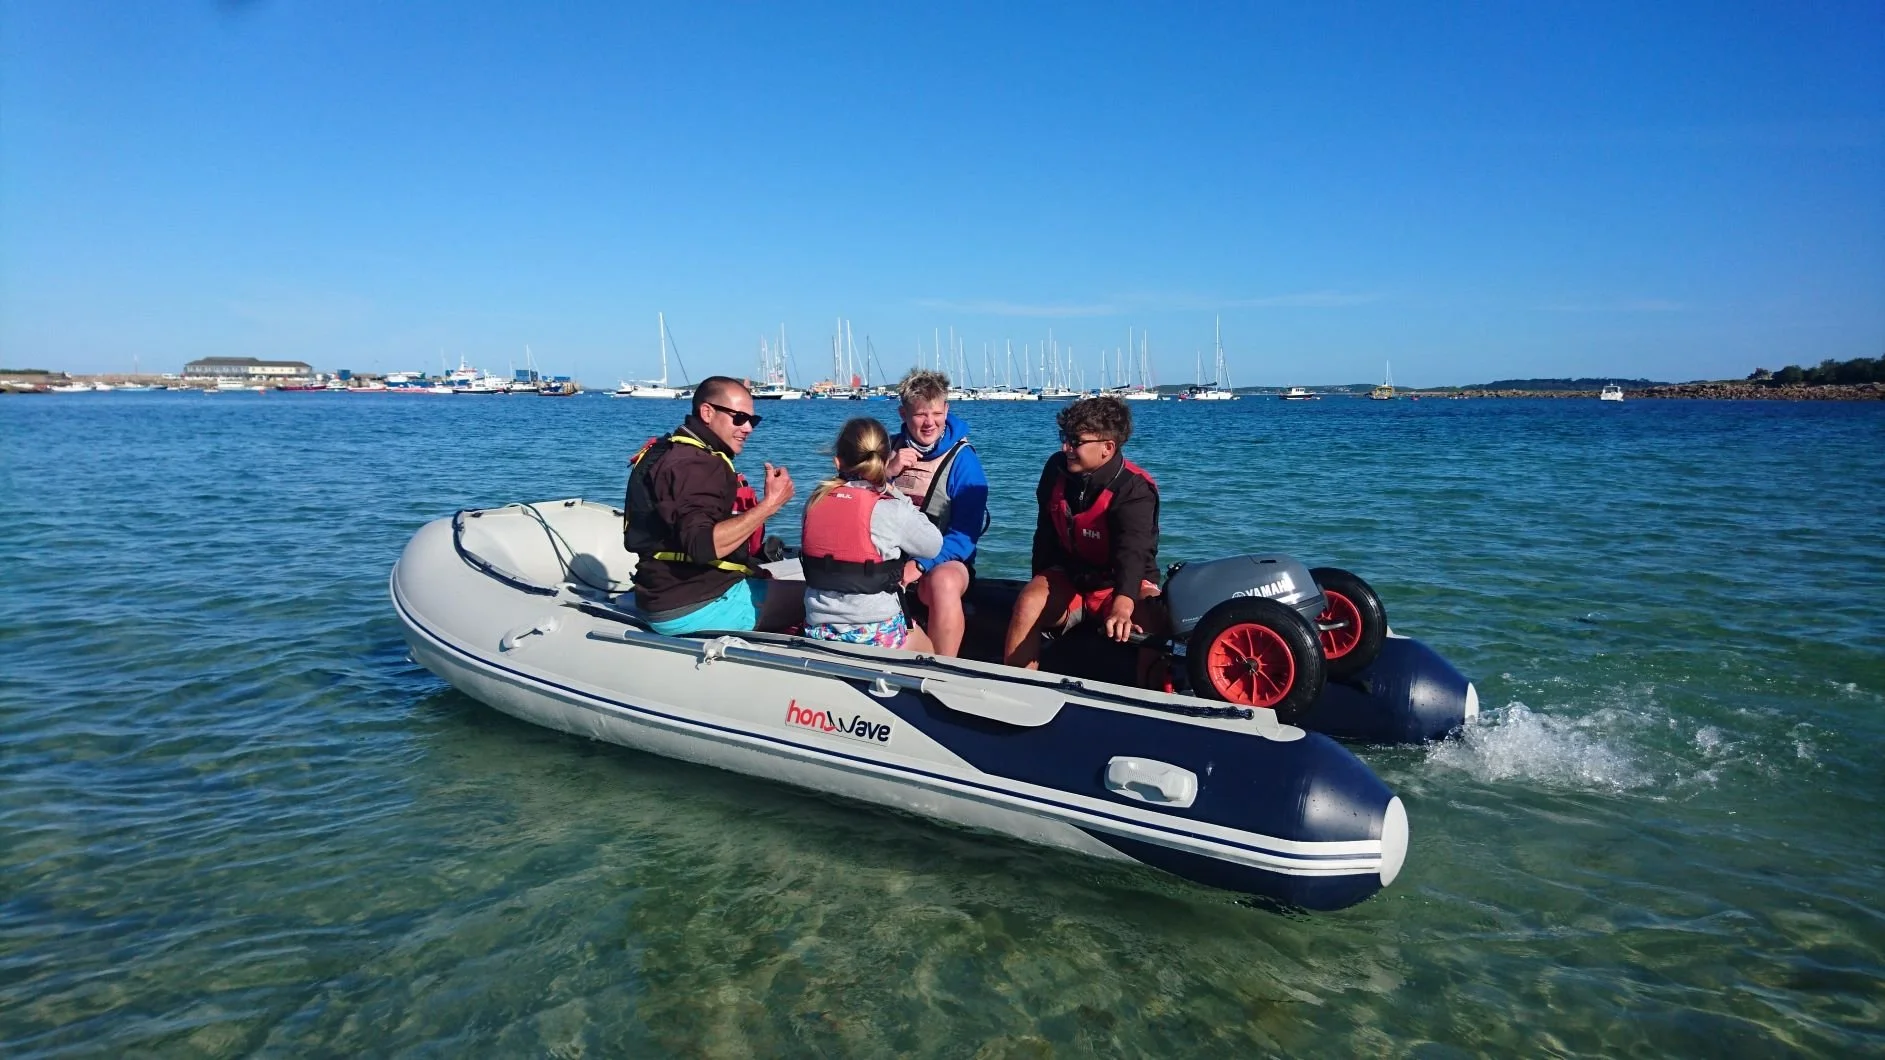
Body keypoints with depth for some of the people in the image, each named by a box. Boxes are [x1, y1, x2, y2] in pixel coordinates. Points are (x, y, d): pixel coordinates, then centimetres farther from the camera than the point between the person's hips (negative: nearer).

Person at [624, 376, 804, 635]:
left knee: (790, 591, 25)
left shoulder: (669, 452, 15)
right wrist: (769, 505, -29)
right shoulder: (698, 465, -19)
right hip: (696, 607, -11)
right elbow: (702, 546, -32)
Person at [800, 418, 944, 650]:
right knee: (931, 650, 24)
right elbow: (934, 545, -1)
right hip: (877, 634, -5)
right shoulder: (891, 510, -15)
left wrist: (886, 477, 15)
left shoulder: (816, 502, -2)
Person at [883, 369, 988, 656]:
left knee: (944, 582, -38)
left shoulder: (962, 459, -7)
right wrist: (888, 471, -11)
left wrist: (921, 565, -26)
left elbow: (966, 532, -13)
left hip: (943, 560, -3)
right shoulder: (890, 448, 7)